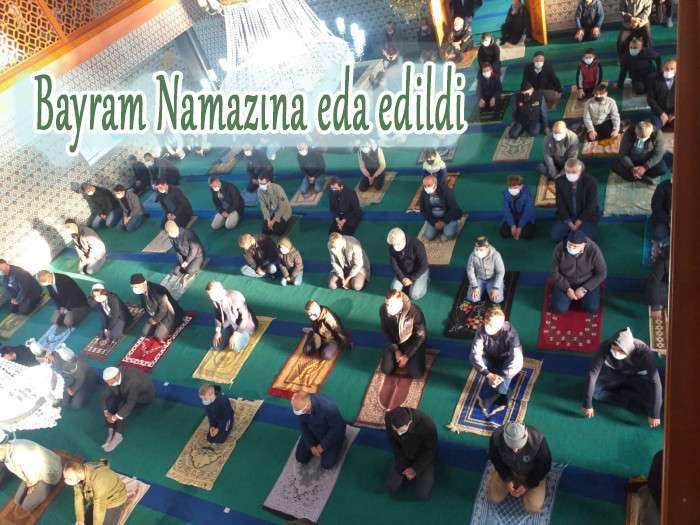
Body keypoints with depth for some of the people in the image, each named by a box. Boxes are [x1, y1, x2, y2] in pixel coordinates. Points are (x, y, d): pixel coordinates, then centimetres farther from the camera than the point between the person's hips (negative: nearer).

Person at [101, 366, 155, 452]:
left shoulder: (132, 380, -38)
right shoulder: (112, 376, -18)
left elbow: (130, 404, -41)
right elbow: (108, 396, -12)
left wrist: (115, 417, -36)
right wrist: (106, 413, -26)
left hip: (145, 395, -7)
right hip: (127, 393, 7)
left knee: (122, 405, -30)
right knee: (109, 401, -18)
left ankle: (118, 435, -18)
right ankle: (111, 434, -16)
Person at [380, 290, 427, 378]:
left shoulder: (415, 312, -32)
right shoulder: (383, 309, -24)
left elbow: (421, 336, -18)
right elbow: (385, 331, -5)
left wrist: (407, 356, -17)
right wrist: (396, 350, -10)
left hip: (413, 342, -3)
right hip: (394, 342, 3)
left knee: (415, 373, -17)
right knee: (386, 370, -11)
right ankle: (398, 355, 19)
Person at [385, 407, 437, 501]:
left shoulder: (427, 424, -39)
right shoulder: (388, 418, -30)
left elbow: (430, 450, -19)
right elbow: (394, 444, -9)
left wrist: (415, 469, -15)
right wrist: (403, 467, -10)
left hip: (424, 458, -3)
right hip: (403, 456, 3)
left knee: (423, 495, -12)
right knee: (392, 488, -4)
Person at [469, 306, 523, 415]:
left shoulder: (510, 333, -35)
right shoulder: (481, 330, -28)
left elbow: (517, 360, -40)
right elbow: (475, 354, -29)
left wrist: (500, 377, -44)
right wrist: (488, 374, -38)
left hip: (506, 361, -2)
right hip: (491, 359, 2)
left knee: (516, 366, -34)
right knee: (473, 358, -26)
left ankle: (490, 400, -12)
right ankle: (504, 395, -15)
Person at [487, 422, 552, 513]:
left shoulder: (538, 440, -39)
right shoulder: (496, 437, -34)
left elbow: (544, 466, -19)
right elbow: (495, 459, -11)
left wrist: (527, 485, -16)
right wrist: (507, 480, -15)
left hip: (532, 473, -2)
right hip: (507, 470, 2)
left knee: (532, 508, -10)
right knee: (493, 498, -3)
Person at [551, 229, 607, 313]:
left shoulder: (593, 250, -25)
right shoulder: (560, 248, -23)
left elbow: (601, 273, -14)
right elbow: (555, 271, -10)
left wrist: (584, 289, -19)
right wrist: (567, 289, -18)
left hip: (587, 283, 0)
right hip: (565, 282, 0)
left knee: (592, 308, -18)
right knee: (559, 309, -17)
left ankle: (583, 293, 13)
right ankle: (569, 294, 15)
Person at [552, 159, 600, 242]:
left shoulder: (591, 182, -18)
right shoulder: (559, 182, -10)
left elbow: (591, 206, -15)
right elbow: (561, 205, -8)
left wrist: (578, 223, -17)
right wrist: (570, 224, -14)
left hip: (587, 216, -3)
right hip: (567, 216, 3)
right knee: (555, 236, -16)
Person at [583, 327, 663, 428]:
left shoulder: (643, 351, -37)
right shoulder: (604, 347, -34)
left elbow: (655, 381, -38)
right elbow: (592, 374, -31)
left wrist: (654, 414, -42)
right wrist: (588, 404, -34)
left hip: (637, 377, -1)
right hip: (613, 374, 1)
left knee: (658, 398, -26)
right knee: (593, 391, -23)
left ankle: (620, 393, -5)